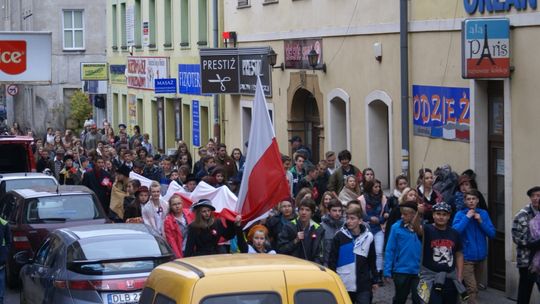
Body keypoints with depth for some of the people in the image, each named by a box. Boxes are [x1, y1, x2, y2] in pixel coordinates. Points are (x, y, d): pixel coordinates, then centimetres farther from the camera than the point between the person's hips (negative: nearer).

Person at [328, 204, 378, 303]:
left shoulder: (368, 237, 4)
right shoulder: (340, 236, 0)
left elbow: (372, 261, 13)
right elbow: (332, 260, 2)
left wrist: (374, 280, 14)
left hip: (363, 285, 0)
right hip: (344, 284, 0)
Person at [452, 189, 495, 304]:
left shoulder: (483, 213, 5)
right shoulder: (460, 214, -6)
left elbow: (492, 234, 1)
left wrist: (481, 221, -11)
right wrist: (467, 217, -19)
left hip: (480, 255, 5)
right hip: (466, 256, -5)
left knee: (475, 287, 17)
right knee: (472, 288, -15)